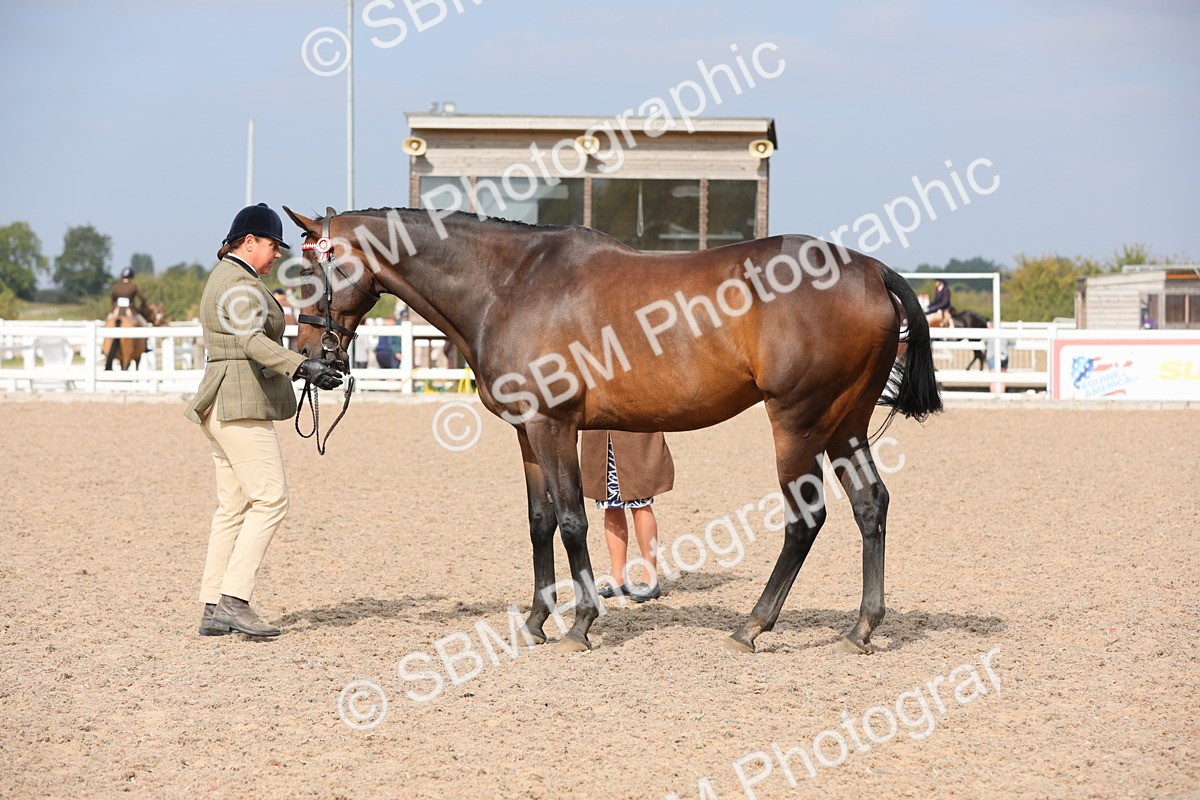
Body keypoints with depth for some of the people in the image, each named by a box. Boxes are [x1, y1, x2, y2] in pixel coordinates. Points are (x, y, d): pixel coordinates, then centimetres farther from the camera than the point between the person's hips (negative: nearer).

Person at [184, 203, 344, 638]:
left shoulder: (222, 276, 21)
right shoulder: (242, 284, -13)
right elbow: (253, 341, -29)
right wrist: (303, 366, -40)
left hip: (219, 404, 11)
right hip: (241, 404, -11)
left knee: (233, 506, 9)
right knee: (270, 499, -12)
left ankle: (212, 610, 7)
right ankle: (234, 598, -17)